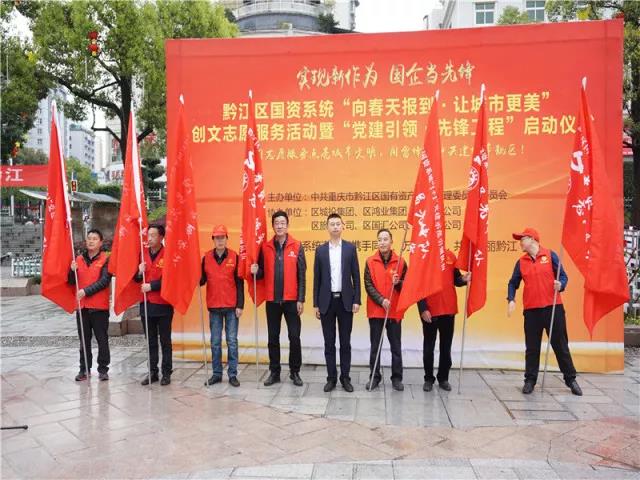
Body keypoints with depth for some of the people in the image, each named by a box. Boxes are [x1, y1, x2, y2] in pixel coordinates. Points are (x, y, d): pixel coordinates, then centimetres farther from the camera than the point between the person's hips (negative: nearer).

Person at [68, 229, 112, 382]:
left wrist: (86, 291, -17)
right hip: (82, 306, 4)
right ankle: (84, 369, 20)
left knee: (102, 339, 2)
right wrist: (73, 270, -7)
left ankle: (103, 369, 11)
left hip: (100, 306, -4)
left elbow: (104, 281, -12)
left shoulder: (106, 259, -4)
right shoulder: (79, 259, 11)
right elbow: (72, 282, 13)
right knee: (84, 339, 11)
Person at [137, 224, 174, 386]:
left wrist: (151, 285, -16)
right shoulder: (143, 254, 8)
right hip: (146, 304, 5)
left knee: (165, 341, 5)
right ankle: (153, 372, 22)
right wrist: (139, 272, -6)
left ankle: (167, 373, 13)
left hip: (163, 304, -5)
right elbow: (136, 278, 14)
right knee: (150, 341, 13)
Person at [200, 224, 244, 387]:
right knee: (215, 342, 8)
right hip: (214, 307, 2)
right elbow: (201, 280, 7)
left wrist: (240, 305, -6)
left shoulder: (234, 257, -3)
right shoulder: (206, 257, 3)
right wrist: (197, 280, -16)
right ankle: (216, 373, 19)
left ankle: (232, 374, 12)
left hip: (231, 306, -2)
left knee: (232, 341, 3)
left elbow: (239, 283, -2)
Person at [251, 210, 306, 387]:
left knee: (294, 337, 2)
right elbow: (263, 273, 10)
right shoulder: (265, 247, 4)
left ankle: (295, 372, 17)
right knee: (273, 337, 10)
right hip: (272, 300, 2)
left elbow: (301, 275, -3)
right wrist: (256, 271, -14)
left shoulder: (297, 246, -2)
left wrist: (301, 299, -7)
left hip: (291, 300, -2)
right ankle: (274, 372, 22)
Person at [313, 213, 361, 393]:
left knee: (345, 342, 7)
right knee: (329, 343, 7)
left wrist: (356, 300, -5)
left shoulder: (350, 248, 2)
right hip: (327, 301, 1)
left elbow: (356, 276, 1)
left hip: (345, 300, -1)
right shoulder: (320, 250, 4)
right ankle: (331, 378, 16)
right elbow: (317, 279, 5)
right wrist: (316, 304, 1)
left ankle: (345, 377, 17)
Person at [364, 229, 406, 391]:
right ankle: (374, 377, 19)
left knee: (396, 346, 6)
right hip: (375, 310, 0)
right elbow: (368, 285, -4)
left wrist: (398, 283, -17)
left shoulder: (400, 262, 1)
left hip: (394, 311, 0)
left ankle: (397, 378, 17)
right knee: (375, 346, 8)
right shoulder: (370, 261, 1)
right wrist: (381, 300, -15)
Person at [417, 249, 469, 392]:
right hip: (430, 311, -3)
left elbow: (455, 279, 11)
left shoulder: (450, 256, 3)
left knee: (446, 346, 12)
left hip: (448, 309, 4)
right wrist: (423, 309, -14)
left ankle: (444, 378, 25)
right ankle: (429, 379, 20)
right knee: (429, 346, 8)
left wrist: (463, 279, -13)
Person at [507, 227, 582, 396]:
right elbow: (513, 283, 9)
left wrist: (560, 285, -21)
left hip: (553, 307, -2)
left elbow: (563, 276, 0)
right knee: (532, 347, 6)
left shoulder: (550, 255, 0)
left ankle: (570, 379, 18)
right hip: (531, 309, 2)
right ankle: (530, 380, 14)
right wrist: (511, 299, -6)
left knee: (561, 345, 6)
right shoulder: (521, 262, 8)